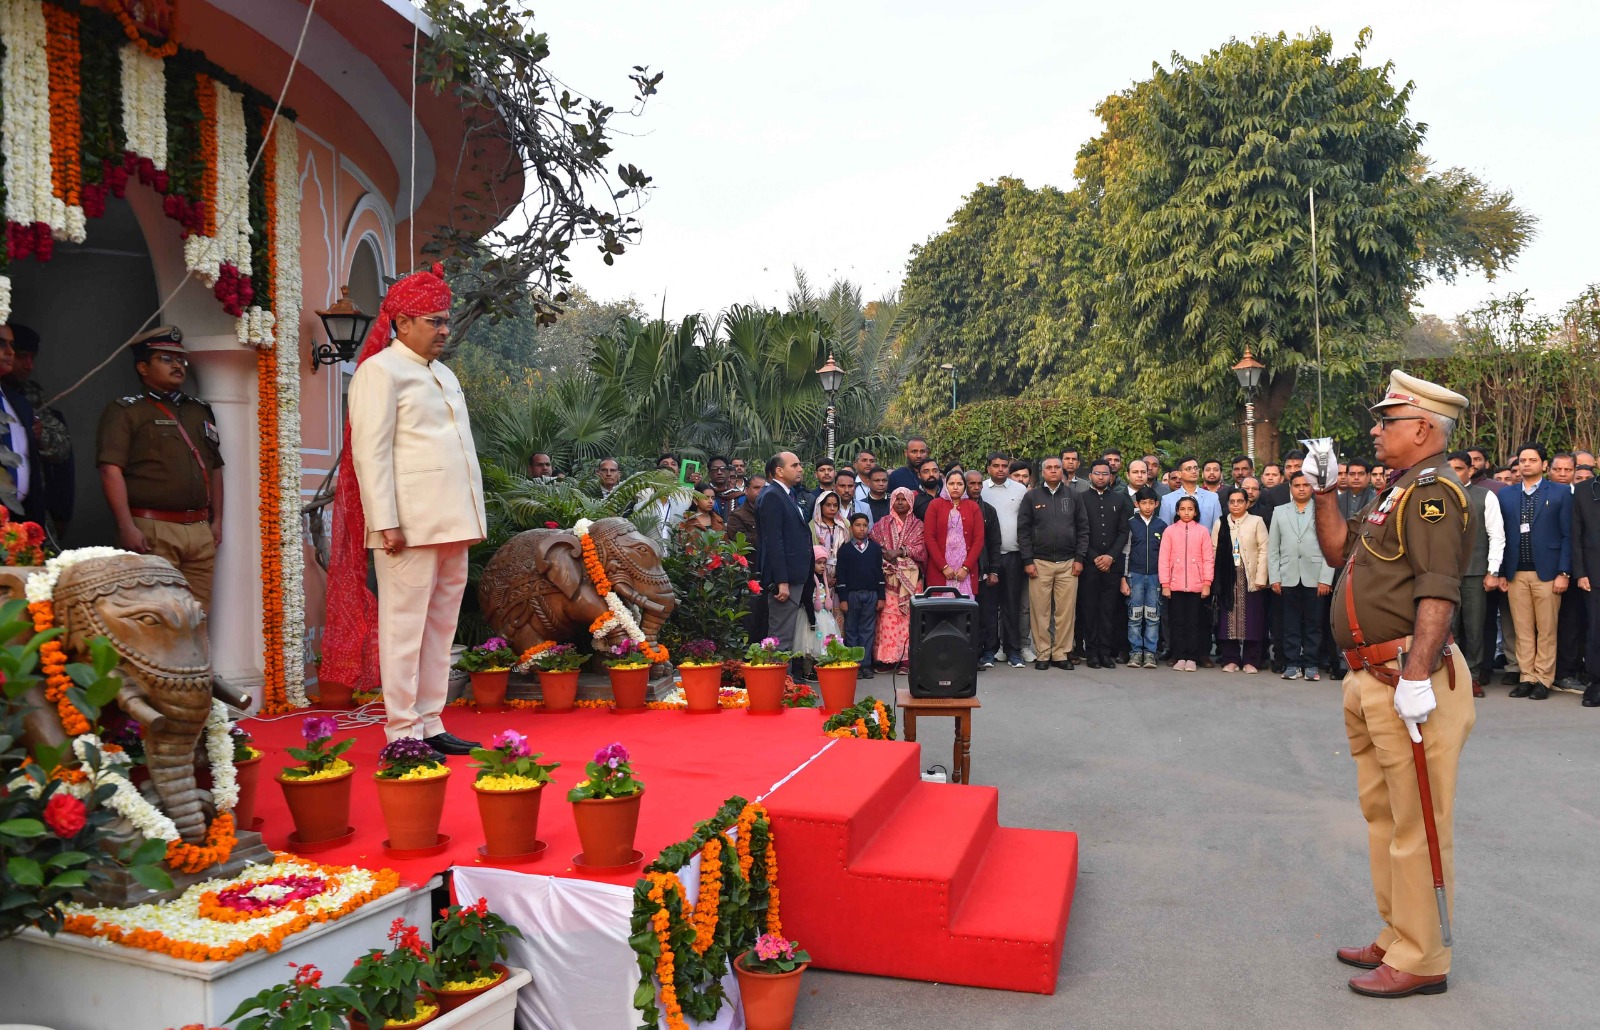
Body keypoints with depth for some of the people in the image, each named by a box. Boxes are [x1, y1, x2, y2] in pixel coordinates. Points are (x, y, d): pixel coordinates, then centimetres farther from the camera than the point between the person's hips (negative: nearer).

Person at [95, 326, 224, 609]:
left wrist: (217, 520, 16)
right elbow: (111, 470, -8)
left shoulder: (201, 412, 22)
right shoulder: (125, 411, 2)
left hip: (200, 531, 6)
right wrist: (127, 527, -16)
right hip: (152, 532, -6)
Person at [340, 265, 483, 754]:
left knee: (441, 626, 10)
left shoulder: (444, 374, 22)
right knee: (405, 627, -4)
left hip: (451, 524, 8)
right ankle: (403, 733, 2)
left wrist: (472, 518, 18)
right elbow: (370, 451, -11)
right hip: (410, 526, -8)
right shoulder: (380, 370, -3)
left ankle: (430, 725, 17)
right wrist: (387, 522, -18)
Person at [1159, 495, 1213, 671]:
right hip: (1175, 585, 0)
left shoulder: (1202, 531, 4)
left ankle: (1191, 658, 9)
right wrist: (1165, 584, -3)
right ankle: (1179, 657, 9)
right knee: (1178, 622, 3)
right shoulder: (1170, 531, 4)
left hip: (1196, 585, 0)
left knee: (1194, 622, 3)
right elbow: (1164, 559, 2)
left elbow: (1208, 559, 3)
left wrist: (1207, 583, -4)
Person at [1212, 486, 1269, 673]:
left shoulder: (1257, 522, 3)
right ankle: (1230, 659, 9)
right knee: (1228, 617, 2)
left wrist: (1260, 578, -9)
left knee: (1251, 619, -1)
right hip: (1227, 577, 2)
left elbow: (1263, 550, -2)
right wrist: (1212, 577, -3)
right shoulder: (1220, 523, 10)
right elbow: (1214, 551, 5)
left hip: (1250, 577, -2)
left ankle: (1250, 661, 5)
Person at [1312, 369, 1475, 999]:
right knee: (1382, 814, 18)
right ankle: (1397, 940, 30)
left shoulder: (1433, 490, -13)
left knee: (1417, 824, -2)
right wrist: (1324, 491, 17)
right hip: (1371, 680, 11)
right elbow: (1339, 550, 27)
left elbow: (1438, 592, -24)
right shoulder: (1399, 493, 19)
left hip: (1409, 680, -11)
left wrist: (1416, 675, -31)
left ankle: (1421, 961, 8)